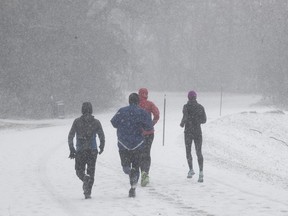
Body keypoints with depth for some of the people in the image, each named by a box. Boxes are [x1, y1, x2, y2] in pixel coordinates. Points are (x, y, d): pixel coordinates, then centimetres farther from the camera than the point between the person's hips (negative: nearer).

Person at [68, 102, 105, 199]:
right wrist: (102, 147, 16)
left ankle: (85, 177, -23)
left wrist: (72, 150, 2)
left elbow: (70, 136, -4)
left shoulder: (77, 121, 0)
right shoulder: (96, 122, 1)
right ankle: (88, 192, 2)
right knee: (91, 172, 11)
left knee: (79, 171, 11)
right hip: (92, 150, 1)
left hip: (80, 151, -1)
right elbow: (102, 136, -1)